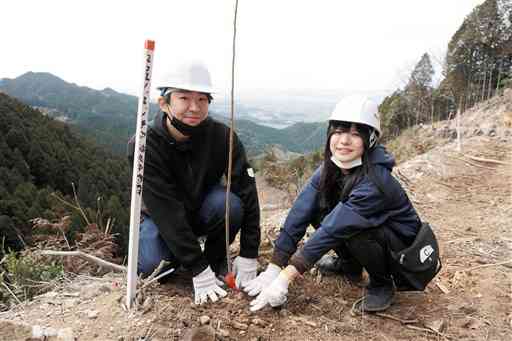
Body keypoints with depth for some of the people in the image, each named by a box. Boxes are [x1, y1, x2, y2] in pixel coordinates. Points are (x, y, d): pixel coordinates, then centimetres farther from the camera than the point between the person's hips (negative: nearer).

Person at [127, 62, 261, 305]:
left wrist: (249, 256, -24)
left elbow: (247, 193, -22)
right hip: (160, 217, -1)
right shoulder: (144, 145, -27)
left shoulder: (221, 136, -22)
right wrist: (199, 270, -33)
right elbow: (165, 211, -31)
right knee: (150, 266, -28)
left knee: (230, 202, -30)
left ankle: (216, 259, -2)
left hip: (202, 212, 1)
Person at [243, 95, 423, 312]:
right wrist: (274, 268, -25)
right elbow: (300, 214, -19)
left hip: (402, 245, -6)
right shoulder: (328, 170, -12)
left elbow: (332, 229, -37)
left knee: (353, 230, -34)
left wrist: (285, 278, -37)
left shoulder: (375, 181, -33)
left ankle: (383, 284, -4)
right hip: (368, 232, 6)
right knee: (317, 210, -13)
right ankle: (349, 264, 10)